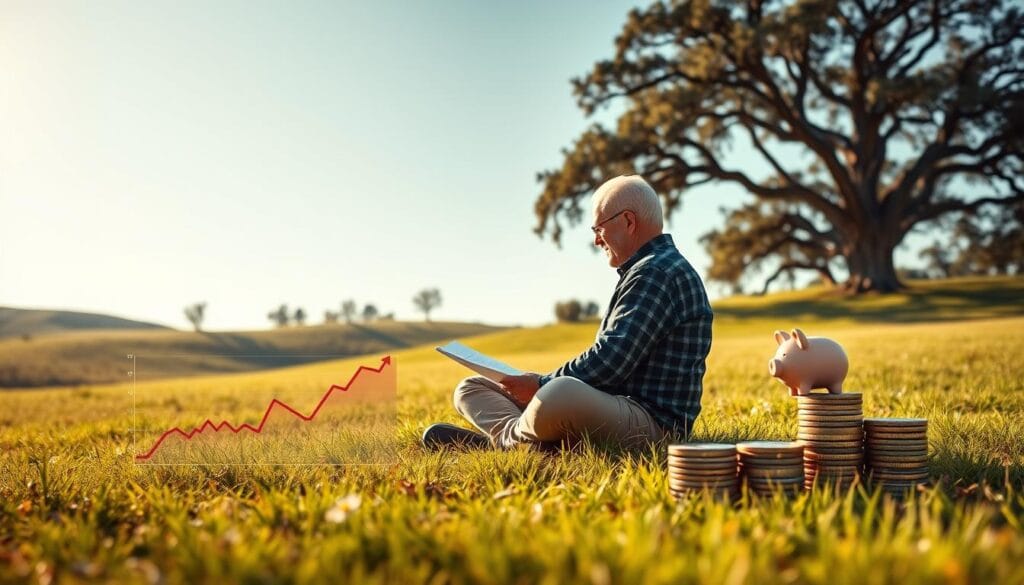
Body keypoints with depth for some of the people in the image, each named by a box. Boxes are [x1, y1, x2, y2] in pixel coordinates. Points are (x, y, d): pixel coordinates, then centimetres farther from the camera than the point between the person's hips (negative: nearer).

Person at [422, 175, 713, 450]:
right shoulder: (646, 271, 22)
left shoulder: (657, 272, -12)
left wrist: (541, 385, -9)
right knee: (471, 388, 13)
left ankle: (509, 437, -12)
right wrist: (545, 385, 10)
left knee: (559, 396, -44)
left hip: (651, 420, -11)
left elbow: (608, 362, -21)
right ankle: (520, 433, -17)